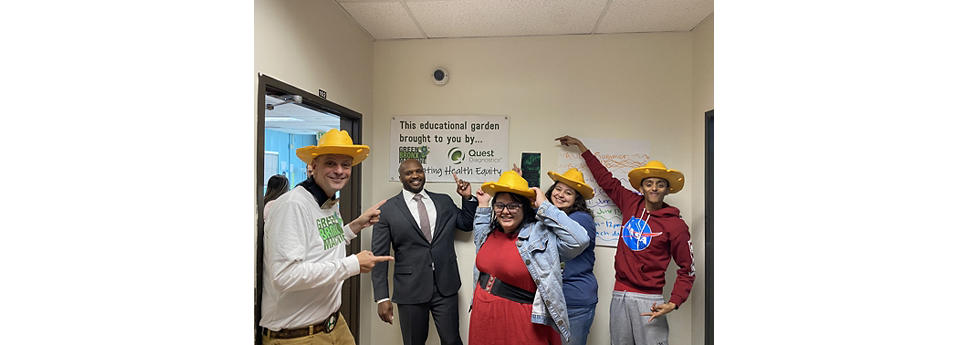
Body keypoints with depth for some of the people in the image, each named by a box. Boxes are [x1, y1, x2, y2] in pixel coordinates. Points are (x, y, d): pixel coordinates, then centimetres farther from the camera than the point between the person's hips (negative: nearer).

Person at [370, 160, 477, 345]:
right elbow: (379, 257, -3)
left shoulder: (444, 202, 7)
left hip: (445, 287, 2)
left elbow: (468, 224, 18)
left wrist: (468, 198, 1)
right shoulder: (387, 210, -2)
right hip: (410, 290, -2)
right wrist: (382, 298, -8)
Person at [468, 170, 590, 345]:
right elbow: (479, 239, 29)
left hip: (520, 322, -6)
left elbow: (579, 240, -28)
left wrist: (544, 206, -23)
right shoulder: (492, 231, 5)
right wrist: (483, 207, 15)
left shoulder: (541, 234, -15)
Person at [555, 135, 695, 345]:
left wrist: (673, 303, -11)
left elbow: (687, 270, 2)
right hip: (619, 296, 4)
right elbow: (606, 180, 18)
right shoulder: (632, 204, 7)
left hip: (648, 301, -3)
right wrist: (580, 146, 26)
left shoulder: (675, 225, -3)